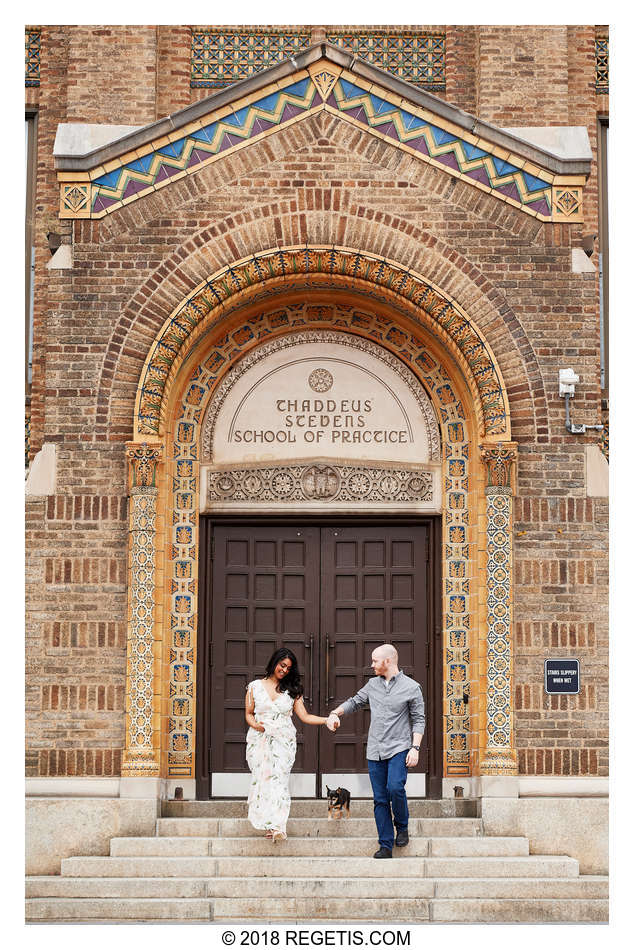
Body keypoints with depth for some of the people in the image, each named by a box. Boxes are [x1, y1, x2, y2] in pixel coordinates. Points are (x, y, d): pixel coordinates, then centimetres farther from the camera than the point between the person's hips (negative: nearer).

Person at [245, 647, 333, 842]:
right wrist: (255, 724, -7)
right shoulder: (255, 686, 10)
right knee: (261, 778, -9)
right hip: (260, 740, 1)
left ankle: (277, 826, -23)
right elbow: (248, 713, 14)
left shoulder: (292, 690, 11)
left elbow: (304, 716, 7)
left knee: (279, 778, -15)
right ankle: (268, 824, -6)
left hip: (283, 740, -1)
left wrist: (327, 720, -6)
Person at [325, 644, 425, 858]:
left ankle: (402, 827, 2)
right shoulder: (373, 684, 12)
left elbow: (418, 720, -1)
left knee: (395, 787, -24)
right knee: (380, 799, 1)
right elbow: (355, 702, 23)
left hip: (399, 748, -4)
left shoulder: (411, 688, -1)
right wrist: (335, 713, 6)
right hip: (375, 751, 5)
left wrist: (415, 748, -11)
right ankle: (386, 846, 5)